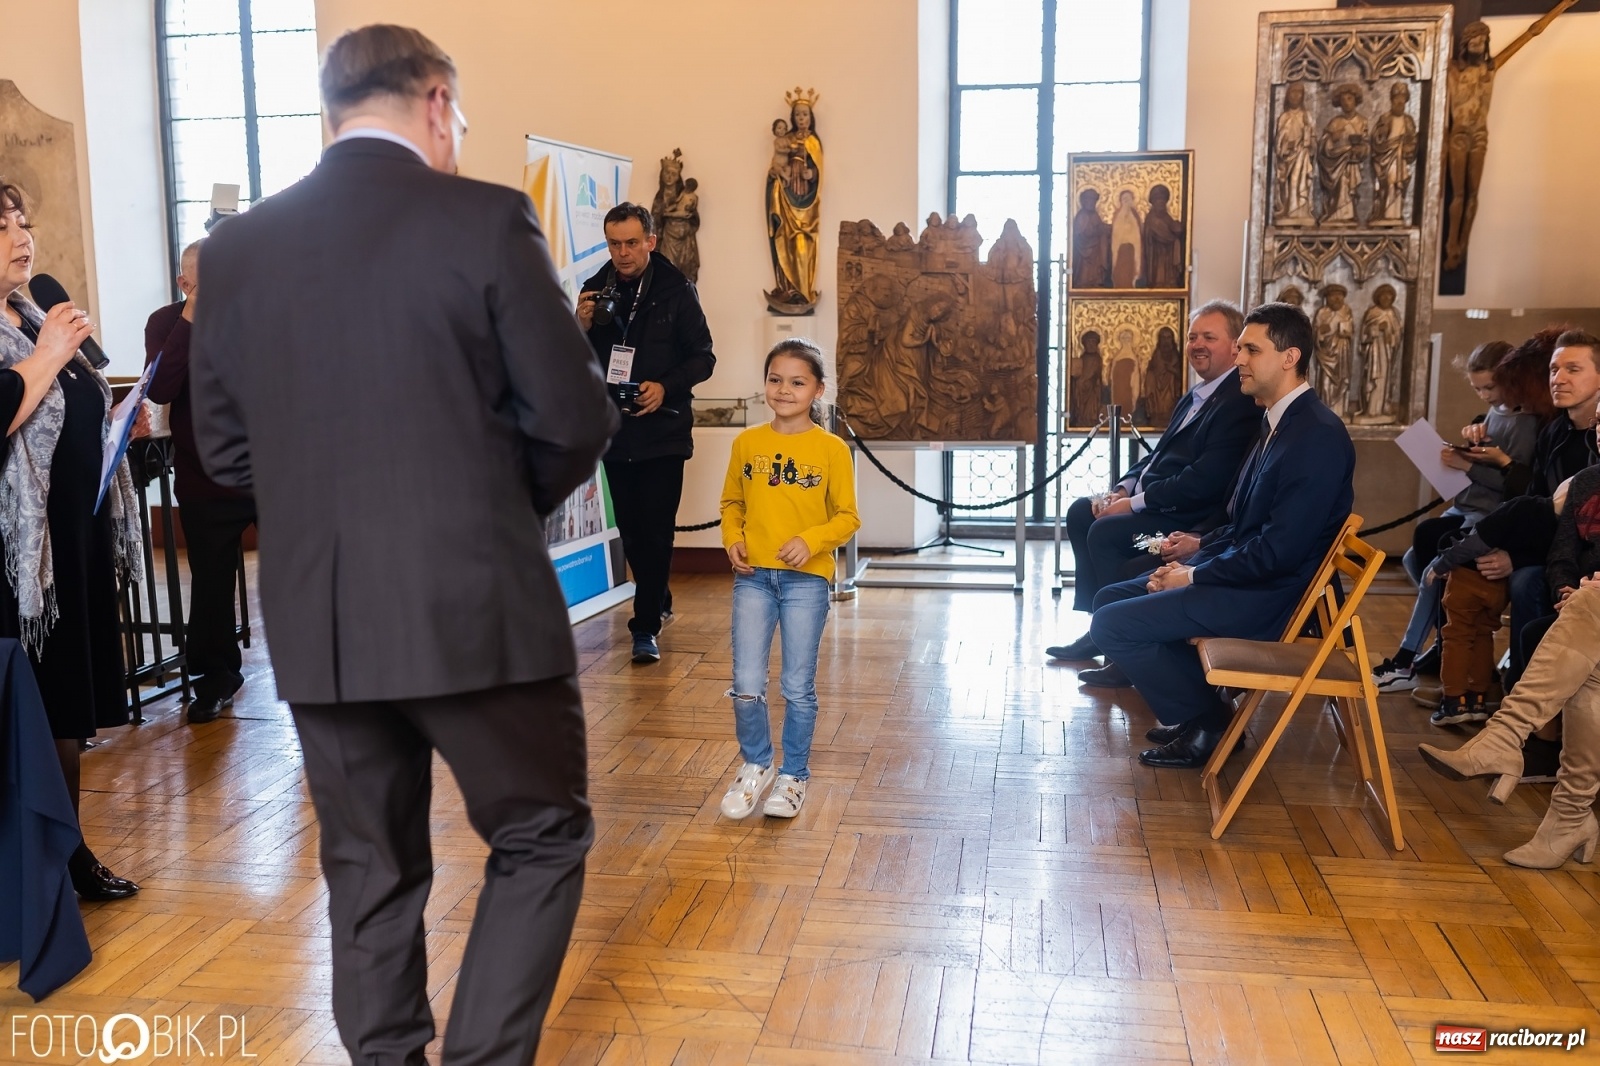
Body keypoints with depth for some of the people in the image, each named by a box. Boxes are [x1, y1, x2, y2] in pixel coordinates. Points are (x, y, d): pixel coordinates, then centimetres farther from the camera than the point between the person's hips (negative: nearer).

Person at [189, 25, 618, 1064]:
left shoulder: (237, 246, 5)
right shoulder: (487, 220, -8)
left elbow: (224, 446, 8)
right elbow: (575, 417, -7)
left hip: (314, 618, 5)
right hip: (475, 601, -4)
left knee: (369, 869, 18)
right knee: (542, 838, 13)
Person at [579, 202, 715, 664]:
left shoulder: (676, 290, -4)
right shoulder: (595, 289, 6)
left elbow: (703, 357, -3)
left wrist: (666, 386, -19)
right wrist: (583, 328, -11)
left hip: (664, 430, -4)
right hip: (615, 430, 4)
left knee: (655, 531, -6)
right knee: (630, 529, 13)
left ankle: (646, 627, 0)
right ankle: (658, 602, 33)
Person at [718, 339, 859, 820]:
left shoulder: (831, 449, -4)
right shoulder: (747, 443, 3)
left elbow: (847, 517, -1)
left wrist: (811, 540, -17)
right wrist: (733, 538, -5)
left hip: (806, 579, -2)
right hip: (753, 576, 2)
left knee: (798, 687, 6)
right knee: (746, 686, 1)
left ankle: (793, 774, 25)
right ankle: (755, 764, 26)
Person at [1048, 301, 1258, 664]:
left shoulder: (1240, 402, -17)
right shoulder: (1196, 396, 16)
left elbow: (1206, 480, -24)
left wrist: (1135, 503, -18)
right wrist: (1122, 490, 2)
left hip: (1192, 517, -11)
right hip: (1153, 500, 11)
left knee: (1106, 532, -23)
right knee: (1081, 512, 8)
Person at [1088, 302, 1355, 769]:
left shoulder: (1319, 435, -20)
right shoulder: (1279, 421, 11)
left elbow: (1279, 550, -24)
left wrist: (1194, 577, -14)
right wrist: (1192, 559, 3)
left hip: (1269, 598, -10)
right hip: (1243, 574, 10)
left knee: (1112, 624, -15)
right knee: (1110, 599, 10)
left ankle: (1206, 722, 4)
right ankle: (1192, 710, 15)